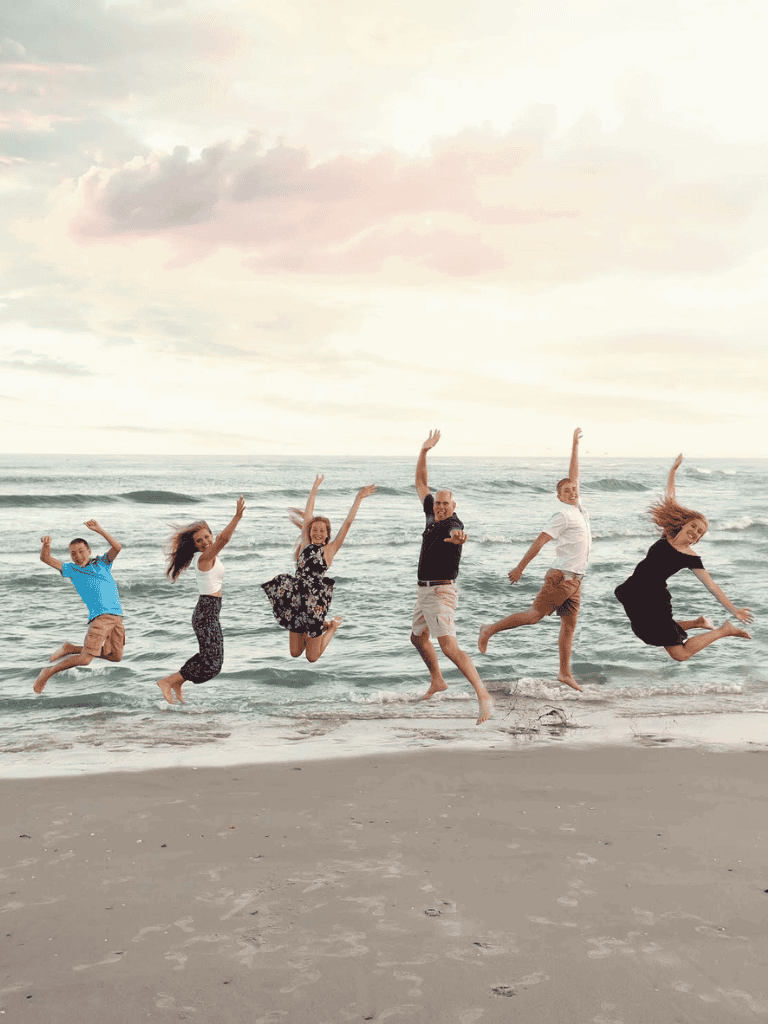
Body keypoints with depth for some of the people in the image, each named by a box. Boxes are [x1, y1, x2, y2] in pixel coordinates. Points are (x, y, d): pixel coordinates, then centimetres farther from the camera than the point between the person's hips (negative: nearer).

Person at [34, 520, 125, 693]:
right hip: (99, 616, -4)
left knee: (115, 656, 8)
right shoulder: (71, 569, 11)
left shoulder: (102, 563, 14)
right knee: (84, 660, -14)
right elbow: (46, 559, 2)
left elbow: (117, 547, -3)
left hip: (117, 615, 4)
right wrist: (46, 546, -20)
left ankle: (72, 649, 21)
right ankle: (46, 674, 4)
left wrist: (99, 530, -14)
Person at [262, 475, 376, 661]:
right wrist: (315, 488, 17)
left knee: (312, 657, 3)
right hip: (296, 598, 4)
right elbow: (308, 513, 12)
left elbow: (348, 522, -3)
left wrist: (359, 499, -1)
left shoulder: (330, 549, -1)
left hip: (315, 600, -4)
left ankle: (333, 626, 28)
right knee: (295, 653, 11)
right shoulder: (306, 544, 7)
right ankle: (322, 626, 34)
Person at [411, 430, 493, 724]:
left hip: (440, 592, -9)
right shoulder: (432, 514, 4)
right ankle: (437, 682, 46)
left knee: (449, 647, -21)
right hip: (424, 590, 9)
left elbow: (455, 534, -46)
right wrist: (424, 451, 7)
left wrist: (456, 538, -70)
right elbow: (421, 483, 15)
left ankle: (483, 695, -25)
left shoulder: (453, 524, -19)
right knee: (418, 637, 25)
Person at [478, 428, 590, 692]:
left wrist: (575, 444, 24)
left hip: (574, 580, 8)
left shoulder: (578, 509, 15)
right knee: (534, 614, -10)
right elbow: (540, 540, -13)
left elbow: (573, 474, 22)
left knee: (569, 625, 5)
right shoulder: (563, 515, -9)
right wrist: (520, 567, -16)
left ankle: (565, 672, 6)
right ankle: (490, 630, 1)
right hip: (561, 576, -8)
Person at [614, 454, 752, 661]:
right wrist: (673, 470, 10)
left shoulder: (691, 557, -9)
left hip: (654, 600, -5)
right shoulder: (667, 535, 2)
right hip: (634, 592, 5)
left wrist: (733, 610, -13)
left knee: (680, 654, -6)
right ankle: (698, 622, 37)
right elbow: (669, 499, 8)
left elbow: (711, 584, -8)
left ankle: (724, 630, 12)